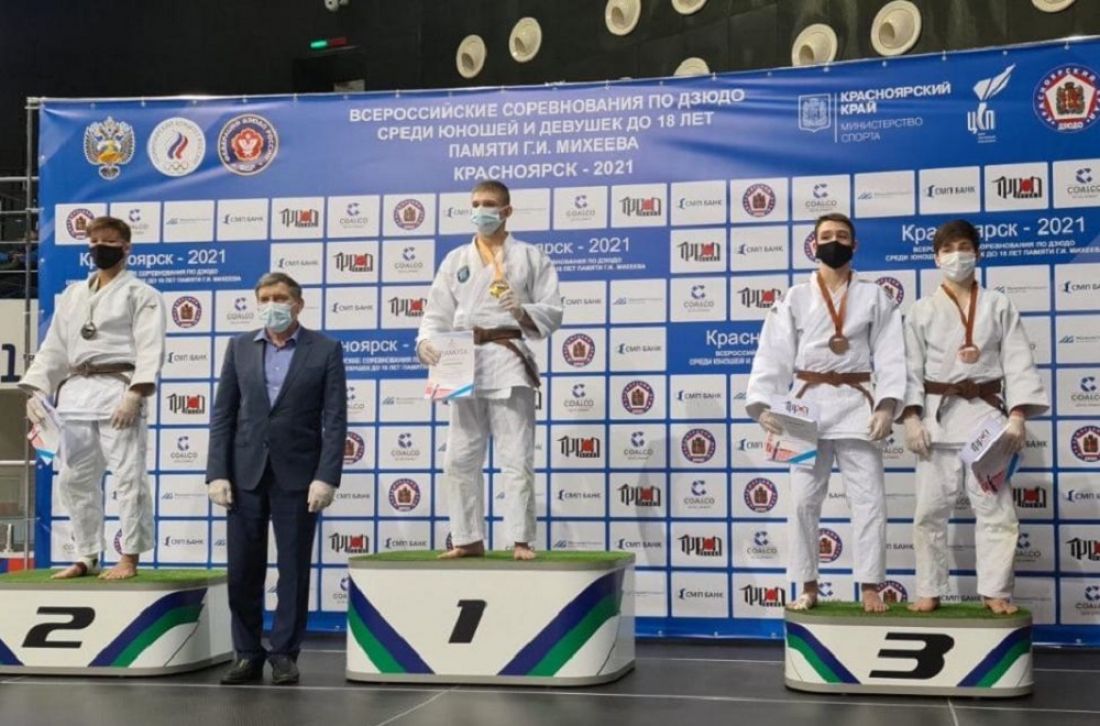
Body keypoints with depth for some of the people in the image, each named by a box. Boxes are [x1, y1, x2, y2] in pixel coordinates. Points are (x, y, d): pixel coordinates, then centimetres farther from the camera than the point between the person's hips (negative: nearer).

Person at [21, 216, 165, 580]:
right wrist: (35, 390, 6)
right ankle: (86, 558, 19)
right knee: (75, 479, 9)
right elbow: (54, 347, 19)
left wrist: (135, 394, -21)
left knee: (128, 476, -7)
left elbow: (150, 349, -9)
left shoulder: (141, 294, 2)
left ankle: (129, 559, 1)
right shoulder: (72, 295, 20)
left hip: (118, 391, -6)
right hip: (75, 393, 6)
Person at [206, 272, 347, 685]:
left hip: (297, 476, -2)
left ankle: (284, 656, 14)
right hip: (246, 475, 3)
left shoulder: (325, 350, 0)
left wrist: (327, 477, -13)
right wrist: (217, 473, -3)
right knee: (242, 572, 5)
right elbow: (223, 414, 6)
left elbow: (335, 419, -4)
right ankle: (248, 655, 17)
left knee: (294, 570, 3)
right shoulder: (240, 348, 8)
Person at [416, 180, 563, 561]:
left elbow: (552, 312, 3)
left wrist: (524, 312, -16)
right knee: (460, 458, 4)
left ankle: (520, 540, 0)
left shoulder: (530, 257, 9)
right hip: (464, 363, 4)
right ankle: (469, 539, 13)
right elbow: (437, 312, 11)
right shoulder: (455, 260, 17)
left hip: (509, 361, -3)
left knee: (516, 457, -5)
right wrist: (427, 341, -9)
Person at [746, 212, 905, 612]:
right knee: (803, 499, 3)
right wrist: (762, 404, -13)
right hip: (809, 405, 1)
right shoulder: (794, 299, 6)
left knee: (869, 498, -3)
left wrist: (887, 405, -14)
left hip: (857, 404, 0)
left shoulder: (874, 297, 6)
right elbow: (773, 355, 0)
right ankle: (808, 586, 14)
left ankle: (870, 588, 5)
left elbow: (890, 355, -1)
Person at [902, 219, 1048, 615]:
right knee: (931, 509, 2)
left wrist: (1017, 415, -9)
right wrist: (911, 416, -10)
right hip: (938, 415, 0)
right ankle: (929, 591, 11)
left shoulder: (999, 305, 7)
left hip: (986, 413, 0)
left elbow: (1017, 362, 2)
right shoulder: (922, 310, 7)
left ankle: (996, 591, 8)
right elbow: (912, 367, 2)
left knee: (996, 508, -1)